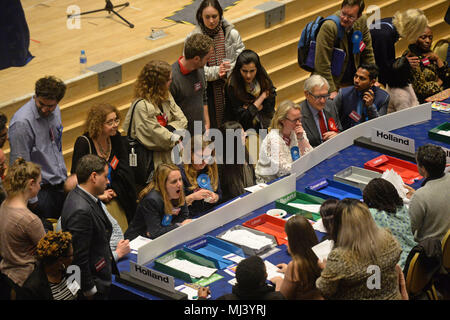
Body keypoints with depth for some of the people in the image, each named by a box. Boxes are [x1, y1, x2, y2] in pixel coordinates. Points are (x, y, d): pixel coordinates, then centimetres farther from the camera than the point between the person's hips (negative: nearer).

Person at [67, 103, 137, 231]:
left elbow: (124, 170, 3)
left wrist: (114, 190, -11)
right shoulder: (84, 142, -12)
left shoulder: (116, 138, 4)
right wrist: (98, 195, -15)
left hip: (113, 196, 5)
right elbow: (76, 175, -12)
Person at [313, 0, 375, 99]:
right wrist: (332, 91, -21)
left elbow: (367, 53, 8)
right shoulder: (328, 27, -24)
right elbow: (322, 64, -21)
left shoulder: (362, 21, -5)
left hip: (352, 83, 5)